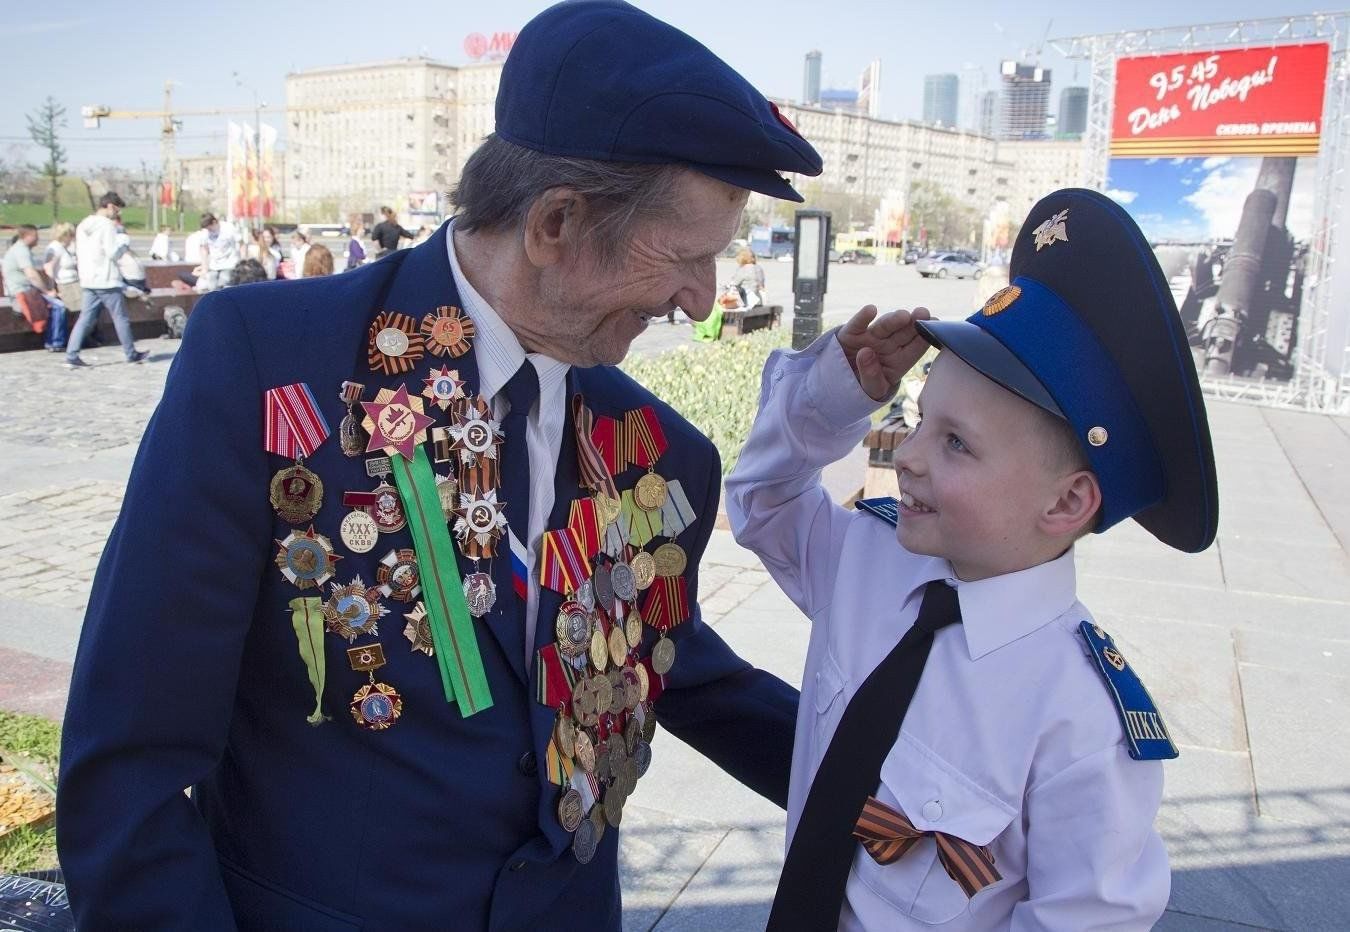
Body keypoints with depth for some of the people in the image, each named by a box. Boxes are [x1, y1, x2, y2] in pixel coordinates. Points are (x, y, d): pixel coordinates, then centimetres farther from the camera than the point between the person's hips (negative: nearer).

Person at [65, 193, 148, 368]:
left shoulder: (82, 225, 14)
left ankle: (71, 356, -2)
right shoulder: (107, 225, -12)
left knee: (86, 318, 5)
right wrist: (123, 246, 0)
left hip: (88, 281, 7)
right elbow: (113, 253, -17)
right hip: (107, 281, -7)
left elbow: (78, 254, 18)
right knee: (121, 318, 5)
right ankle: (131, 354, 15)